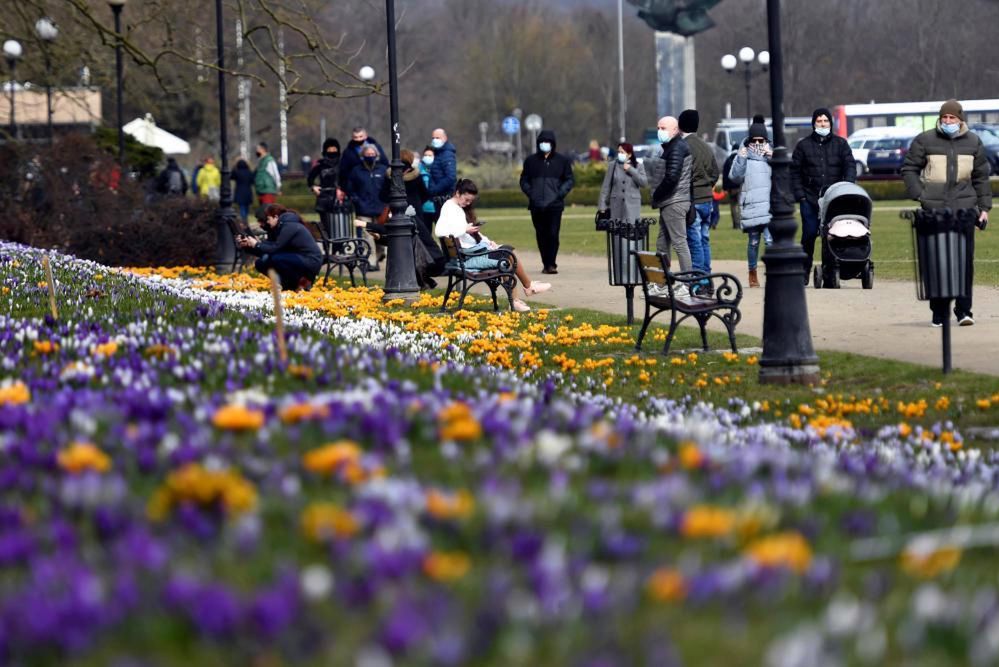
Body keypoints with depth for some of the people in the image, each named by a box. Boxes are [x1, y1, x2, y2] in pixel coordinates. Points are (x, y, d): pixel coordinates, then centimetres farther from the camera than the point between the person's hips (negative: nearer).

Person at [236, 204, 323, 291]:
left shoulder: (289, 226, -17)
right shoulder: (278, 228, 11)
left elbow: (275, 248, -22)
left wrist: (256, 244, -12)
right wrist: (247, 246, -3)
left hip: (311, 262, -9)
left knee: (275, 259, -31)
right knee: (260, 263, 0)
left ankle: (302, 282, -12)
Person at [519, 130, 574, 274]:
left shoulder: (562, 161, 7)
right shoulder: (531, 160, 11)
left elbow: (569, 180, 9)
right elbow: (524, 180, 16)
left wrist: (560, 193, -5)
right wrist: (530, 193, -1)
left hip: (554, 204, -2)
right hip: (536, 206, 2)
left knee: (553, 234, -11)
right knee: (541, 235, 3)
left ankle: (551, 264, -8)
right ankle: (546, 264, 9)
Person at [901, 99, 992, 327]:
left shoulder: (973, 143, 11)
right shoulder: (924, 141, 5)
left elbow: (981, 177, 17)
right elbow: (908, 169, 8)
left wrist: (984, 207, 11)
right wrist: (919, 195, -5)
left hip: (964, 208, 1)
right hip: (934, 209, -1)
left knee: (965, 260, -6)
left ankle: (963, 310, -3)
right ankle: (938, 313, 5)